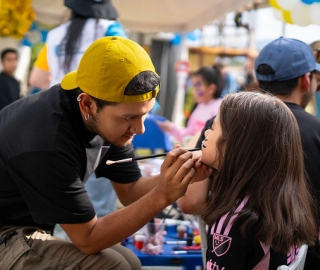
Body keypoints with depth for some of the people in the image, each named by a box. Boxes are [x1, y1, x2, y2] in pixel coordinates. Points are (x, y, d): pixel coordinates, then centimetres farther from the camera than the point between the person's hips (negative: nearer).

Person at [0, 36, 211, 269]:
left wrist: (181, 177, -17)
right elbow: (88, 239, -23)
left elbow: (129, 190, 1)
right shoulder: (48, 143, -32)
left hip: (27, 228, 8)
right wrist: (162, 196, -30)